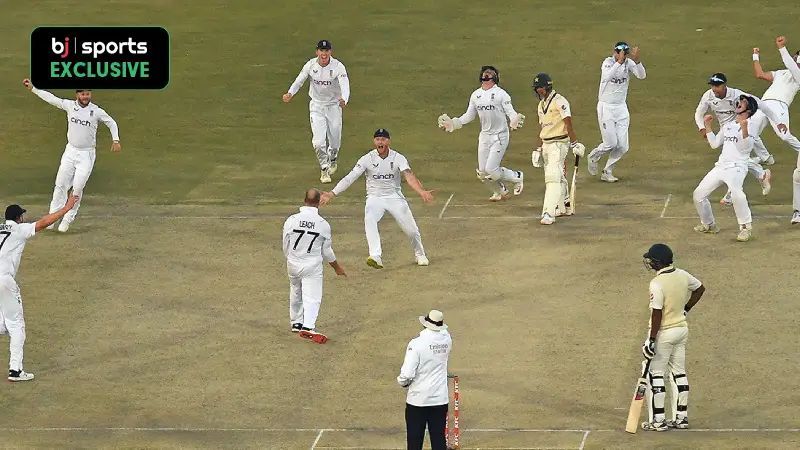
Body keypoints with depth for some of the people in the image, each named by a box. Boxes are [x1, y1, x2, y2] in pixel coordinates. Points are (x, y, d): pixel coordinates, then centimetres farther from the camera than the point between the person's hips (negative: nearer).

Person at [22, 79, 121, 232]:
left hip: (87, 155, -3)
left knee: (77, 187, -9)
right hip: (70, 151, 3)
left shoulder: (97, 111, -9)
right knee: (60, 185, 2)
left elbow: (111, 123, 4)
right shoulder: (69, 106, -2)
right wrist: (32, 88, 2)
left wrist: (116, 140, -7)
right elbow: (50, 98, 3)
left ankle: (68, 219, 2)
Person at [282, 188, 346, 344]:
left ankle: (296, 323, 35)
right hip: (312, 266, -3)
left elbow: (286, 247, 1)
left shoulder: (291, 220, -8)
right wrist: (337, 267, 17)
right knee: (312, 297, -2)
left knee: (296, 293, 22)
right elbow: (327, 251, 0)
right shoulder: (323, 224, -11)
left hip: (293, 265, 3)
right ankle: (307, 326, -19)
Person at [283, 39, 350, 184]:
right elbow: (299, 81, -11)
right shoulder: (310, 65, -11)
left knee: (335, 142, 8)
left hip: (334, 106, -1)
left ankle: (332, 160, 42)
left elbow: (345, 85, -31)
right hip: (316, 106, 1)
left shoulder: (338, 66, -18)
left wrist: (344, 99, -52)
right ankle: (324, 168, 10)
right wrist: (290, 93, -33)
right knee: (319, 142, -11)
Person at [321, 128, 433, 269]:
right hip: (375, 198, 0)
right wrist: (332, 194, -23)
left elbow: (409, 176, -23)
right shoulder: (367, 159, -7)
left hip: (394, 197, 0)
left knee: (411, 229, -3)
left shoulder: (398, 158, -8)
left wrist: (421, 191, -42)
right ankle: (376, 256, -42)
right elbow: (350, 178, -12)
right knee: (369, 220, -32)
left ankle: (420, 254, 29)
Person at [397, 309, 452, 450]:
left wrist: (402, 381, 2)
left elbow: (407, 374, -17)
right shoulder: (446, 340, -4)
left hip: (418, 399, -4)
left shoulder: (416, 343, -17)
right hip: (440, 399, 4)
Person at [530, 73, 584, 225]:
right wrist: (538, 149, 20)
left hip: (559, 143, -9)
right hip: (546, 144, 9)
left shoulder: (559, 101, -11)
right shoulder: (541, 105, 16)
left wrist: (574, 143, -21)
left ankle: (549, 213, -24)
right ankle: (564, 207, 28)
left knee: (553, 177, -17)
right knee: (558, 177, 15)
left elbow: (568, 123, -17)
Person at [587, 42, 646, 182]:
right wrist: (619, 62, -44)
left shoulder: (629, 63, -2)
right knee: (611, 143, -6)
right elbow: (607, 77, -35)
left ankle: (607, 172, 19)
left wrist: (636, 60, -36)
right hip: (606, 108, -4)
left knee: (622, 146, 1)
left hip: (621, 108, 4)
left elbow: (642, 75, -19)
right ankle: (593, 158, 24)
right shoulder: (608, 63, -13)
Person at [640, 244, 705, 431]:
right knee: (679, 373, 14)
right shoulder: (682, 275, 1)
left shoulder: (657, 283, -22)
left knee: (656, 374, 1)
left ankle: (658, 421, 1)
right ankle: (681, 417, 18)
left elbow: (657, 314, -23)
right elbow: (700, 288, 17)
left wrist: (651, 339, -19)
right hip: (682, 329, 8)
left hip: (663, 333, -8)